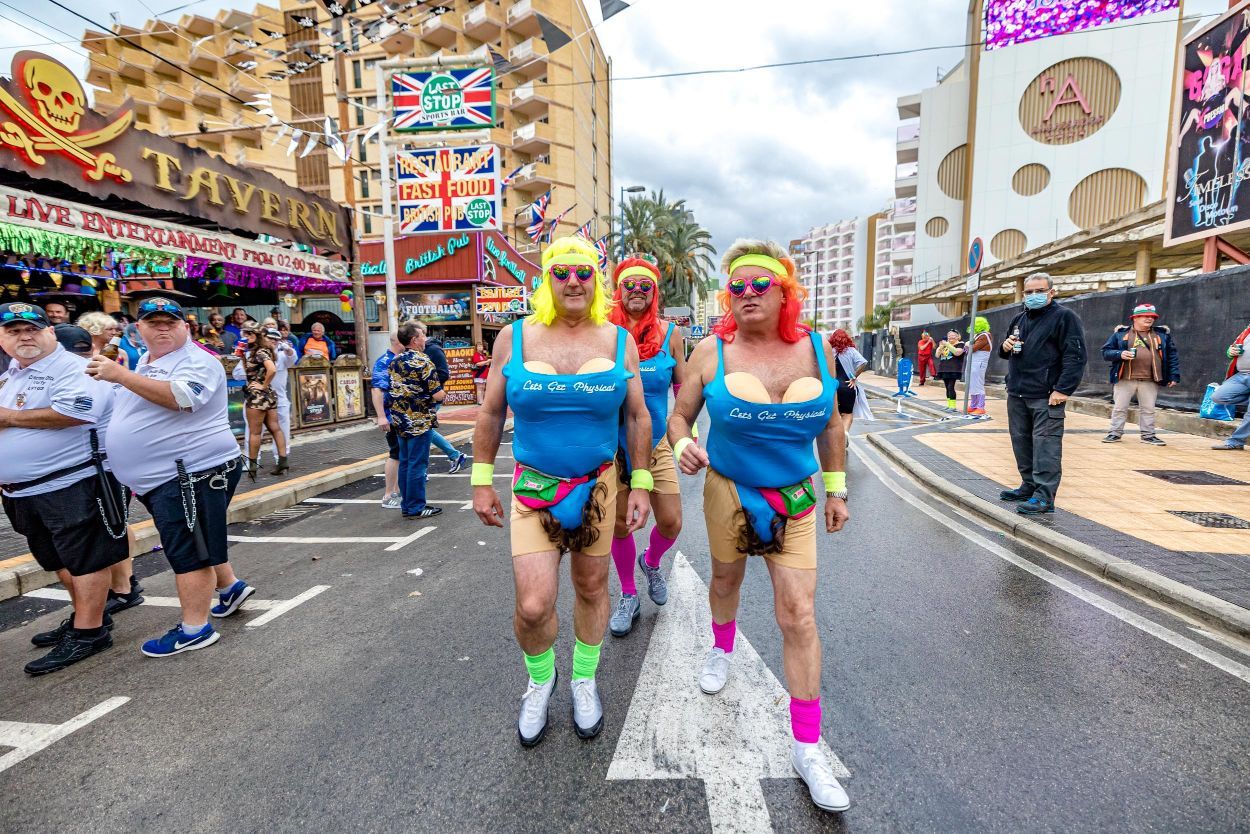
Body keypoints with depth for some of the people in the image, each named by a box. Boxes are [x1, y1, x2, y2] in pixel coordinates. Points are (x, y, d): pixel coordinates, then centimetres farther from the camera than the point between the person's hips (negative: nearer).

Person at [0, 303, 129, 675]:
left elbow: (74, 411, -28)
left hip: (73, 485, -10)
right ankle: (86, 614, 32)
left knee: (84, 557, -4)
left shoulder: (73, 368, -12)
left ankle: (87, 633, 2)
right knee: (59, 559, 19)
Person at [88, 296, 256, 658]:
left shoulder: (197, 361, -12)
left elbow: (180, 397, -32)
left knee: (189, 549, -5)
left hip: (192, 471, -10)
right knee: (198, 541, 20)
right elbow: (136, 412, 33)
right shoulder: (145, 362, 18)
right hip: (160, 476, 10)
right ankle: (231, 586, 37)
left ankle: (195, 629, 3)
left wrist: (121, 376, -30)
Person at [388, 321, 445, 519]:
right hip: (420, 422, -8)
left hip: (400, 421, 8)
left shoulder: (395, 362, 9)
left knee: (405, 463, 13)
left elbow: (391, 390, 16)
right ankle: (416, 508, 5)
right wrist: (442, 394, 3)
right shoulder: (423, 362, -15)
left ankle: (406, 505, 21)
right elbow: (438, 395, -17)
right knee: (417, 465, -1)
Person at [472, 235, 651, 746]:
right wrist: (482, 481, 4)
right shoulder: (514, 338, -3)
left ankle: (584, 679, 41)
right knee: (533, 606, -6)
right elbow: (491, 414, 4)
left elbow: (638, 417, 4)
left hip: (598, 485, 1)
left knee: (591, 588, 14)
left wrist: (641, 485, 1)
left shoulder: (618, 341, -2)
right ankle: (540, 678, 28)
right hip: (533, 488, -1)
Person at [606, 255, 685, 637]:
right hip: (613, 443, -1)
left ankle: (651, 562, 37)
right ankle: (628, 596, 31)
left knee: (671, 522, 0)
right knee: (619, 523, 8)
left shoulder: (668, 332, -3)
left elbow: (683, 387, 6)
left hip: (656, 442, 1)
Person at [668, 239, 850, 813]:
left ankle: (808, 749, 13)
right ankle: (721, 649, 57)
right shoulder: (712, 352, -12)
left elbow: (831, 425, 6)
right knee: (726, 580, 22)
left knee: (799, 615, -2)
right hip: (728, 490, 0)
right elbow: (680, 415, -4)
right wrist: (682, 447, -27)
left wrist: (835, 489, 8)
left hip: (795, 498, 1)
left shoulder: (817, 349, -5)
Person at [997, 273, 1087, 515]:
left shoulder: (1065, 317, -3)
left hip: (1046, 397, -7)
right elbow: (1005, 353, 30)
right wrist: (1005, 347, 4)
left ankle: (1044, 497, -8)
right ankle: (1029, 486, 24)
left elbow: (1075, 356, -12)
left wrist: (1062, 390, -20)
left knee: (1046, 445, -9)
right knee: (1021, 442, 12)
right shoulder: (1019, 320, 18)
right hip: (1016, 394, 7)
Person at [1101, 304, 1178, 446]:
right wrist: (1120, 354, -18)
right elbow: (1106, 351, 3)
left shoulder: (1162, 334, 11)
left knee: (1148, 409, 9)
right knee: (1119, 407, 5)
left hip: (1150, 381, 2)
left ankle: (1148, 435, 19)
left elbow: (1172, 355, 12)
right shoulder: (1120, 333, 4)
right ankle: (1115, 433, 14)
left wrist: (1174, 376, 5)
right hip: (1124, 379, -2)